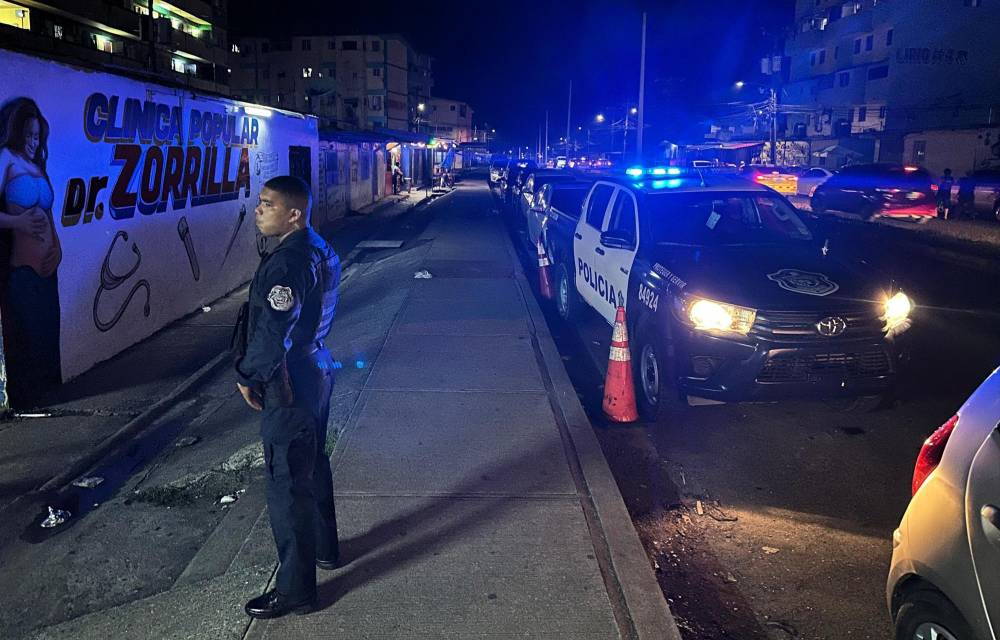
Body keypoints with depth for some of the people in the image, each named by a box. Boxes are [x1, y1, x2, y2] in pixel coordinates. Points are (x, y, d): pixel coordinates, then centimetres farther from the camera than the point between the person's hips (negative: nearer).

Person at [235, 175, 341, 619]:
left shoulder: (286, 263, -24)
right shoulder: (318, 249, 6)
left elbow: (272, 334, -25)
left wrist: (248, 377, -9)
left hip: (289, 386, -10)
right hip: (315, 371, 10)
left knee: (287, 484, 0)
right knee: (313, 466, 24)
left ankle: (295, 589, 12)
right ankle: (324, 548, 43)